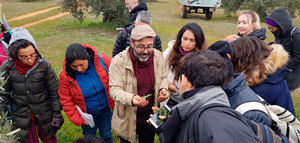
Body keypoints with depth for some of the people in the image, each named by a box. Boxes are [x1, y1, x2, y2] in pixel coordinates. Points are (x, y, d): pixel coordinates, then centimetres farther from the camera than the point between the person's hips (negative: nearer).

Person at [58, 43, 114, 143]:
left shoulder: (101, 60, -22)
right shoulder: (65, 75, -21)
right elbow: (66, 101, -10)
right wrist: (78, 119, -10)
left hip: (105, 109, 1)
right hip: (87, 114, -1)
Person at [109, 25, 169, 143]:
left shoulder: (158, 56, -6)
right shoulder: (119, 61, -19)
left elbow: (163, 77, 11)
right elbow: (114, 89, -19)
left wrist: (163, 89, -11)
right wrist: (131, 99, -38)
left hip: (150, 118, 3)